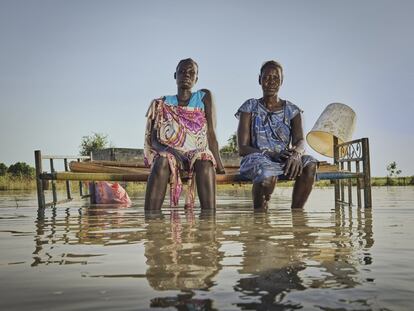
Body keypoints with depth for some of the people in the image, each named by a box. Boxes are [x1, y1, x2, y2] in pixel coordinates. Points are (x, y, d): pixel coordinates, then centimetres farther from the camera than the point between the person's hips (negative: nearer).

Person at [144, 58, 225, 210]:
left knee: (205, 163, -36)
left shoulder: (204, 97, 11)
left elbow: (211, 133, 2)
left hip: (198, 154, 0)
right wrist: (167, 149, -20)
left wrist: (219, 165, -11)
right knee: (162, 160, -35)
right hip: (169, 154, 1)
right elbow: (153, 138, 4)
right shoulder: (162, 104, 13)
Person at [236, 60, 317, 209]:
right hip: (256, 159, -2)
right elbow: (242, 148, -3)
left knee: (310, 164, -31)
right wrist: (272, 154, -21)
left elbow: (300, 141, -4)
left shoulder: (292, 110, 13)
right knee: (268, 175, -39)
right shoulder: (250, 107, 6)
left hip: (284, 161, 3)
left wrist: (297, 153, -31)